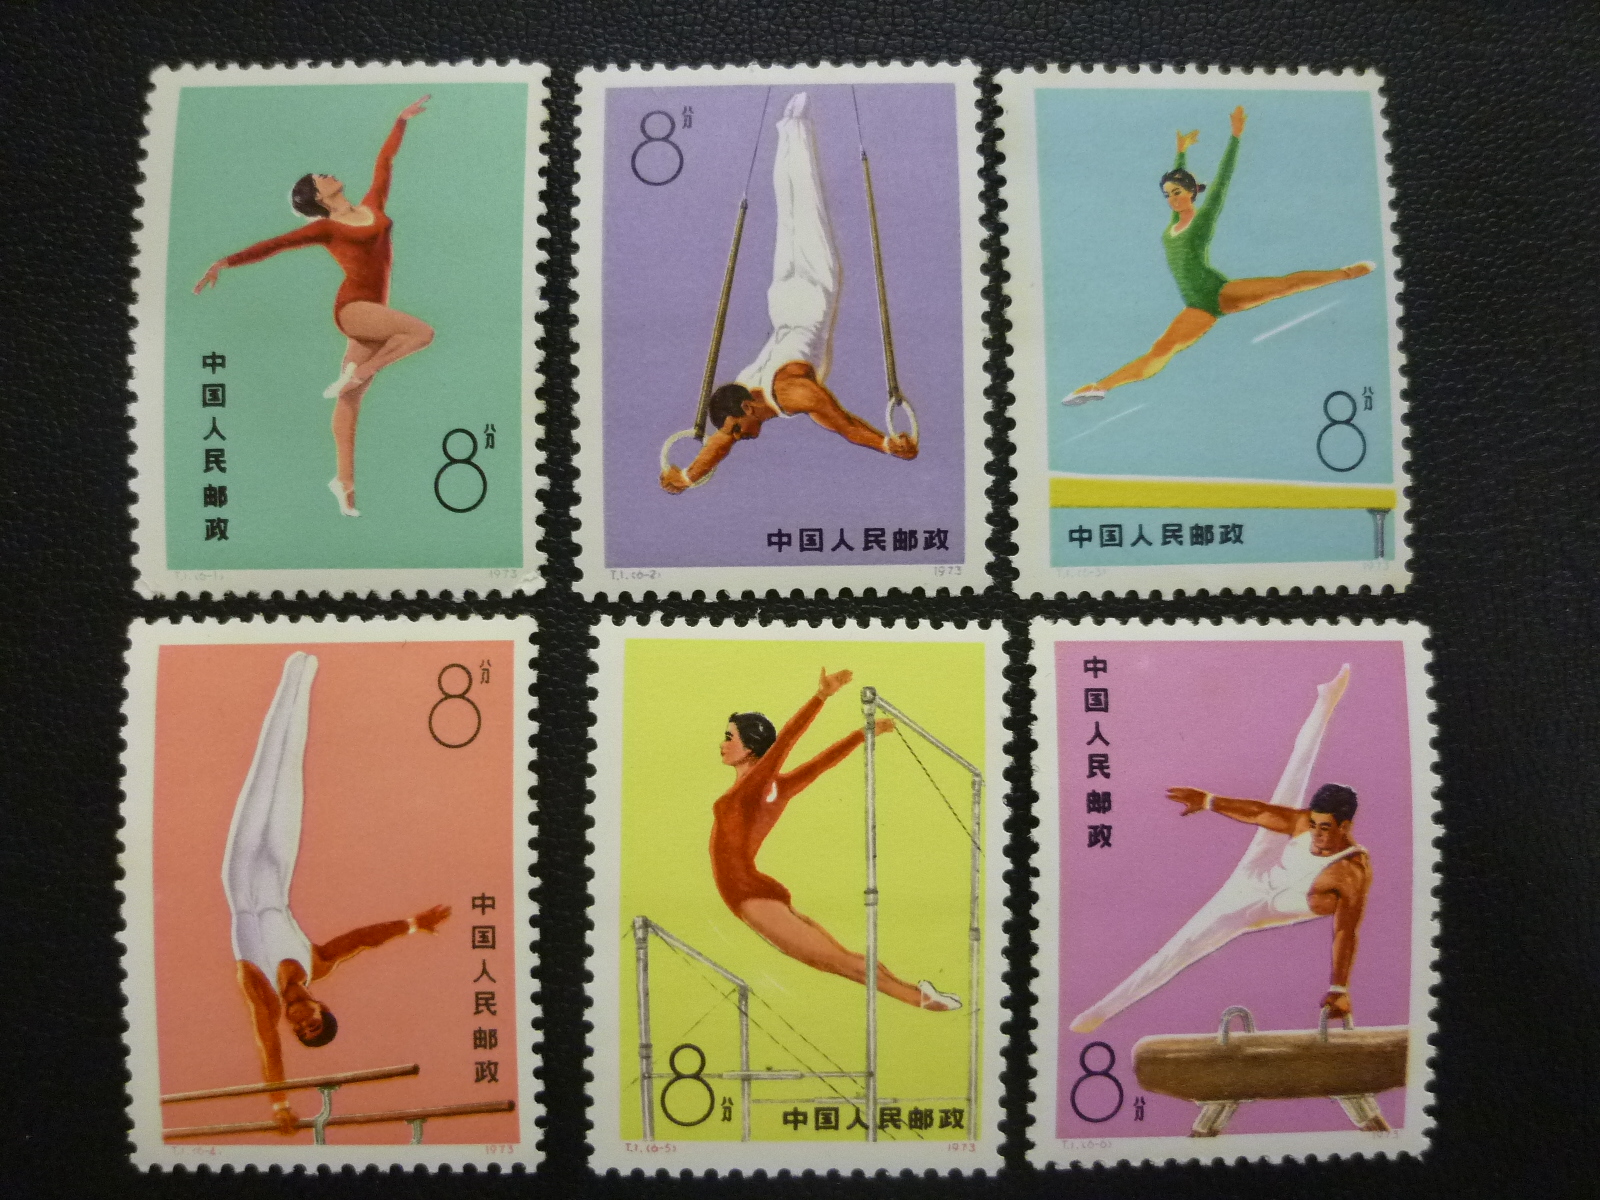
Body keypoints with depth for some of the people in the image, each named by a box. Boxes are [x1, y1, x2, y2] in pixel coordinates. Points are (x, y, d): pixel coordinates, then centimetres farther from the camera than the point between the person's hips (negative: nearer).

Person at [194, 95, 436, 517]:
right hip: (352, 307, -6)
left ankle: (344, 482, 8)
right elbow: (272, 244, -5)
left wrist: (402, 120, 34)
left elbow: (385, 161, 26)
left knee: (350, 401, 6)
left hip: (373, 311, 6)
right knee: (422, 331, -26)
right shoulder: (324, 228, 0)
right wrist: (225, 262, -13)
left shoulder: (373, 205, 15)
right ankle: (351, 376, -12)